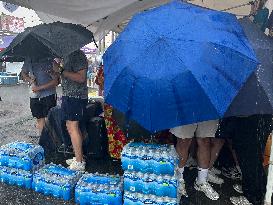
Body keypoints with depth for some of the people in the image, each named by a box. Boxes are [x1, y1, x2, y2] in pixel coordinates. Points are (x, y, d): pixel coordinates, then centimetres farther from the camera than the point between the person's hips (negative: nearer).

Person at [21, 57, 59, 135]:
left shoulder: (49, 61, -13)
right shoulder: (28, 60, 2)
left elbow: (55, 81, -14)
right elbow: (23, 73, 18)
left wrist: (39, 88, -14)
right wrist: (30, 80, -3)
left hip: (48, 94, -5)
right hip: (34, 95, 5)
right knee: (40, 119, 13)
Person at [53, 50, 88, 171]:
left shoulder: (78, 55, -14)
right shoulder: (68, 56, 17)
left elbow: (81, 78, -23)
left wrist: (61, 70, -20)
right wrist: (58, 70, 11)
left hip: (76, 97, -10)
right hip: (68, 96, 10)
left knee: (72, 127, -9)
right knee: (71, 126, 13)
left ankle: (79, 163, -1)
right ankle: (79, 157, 24)